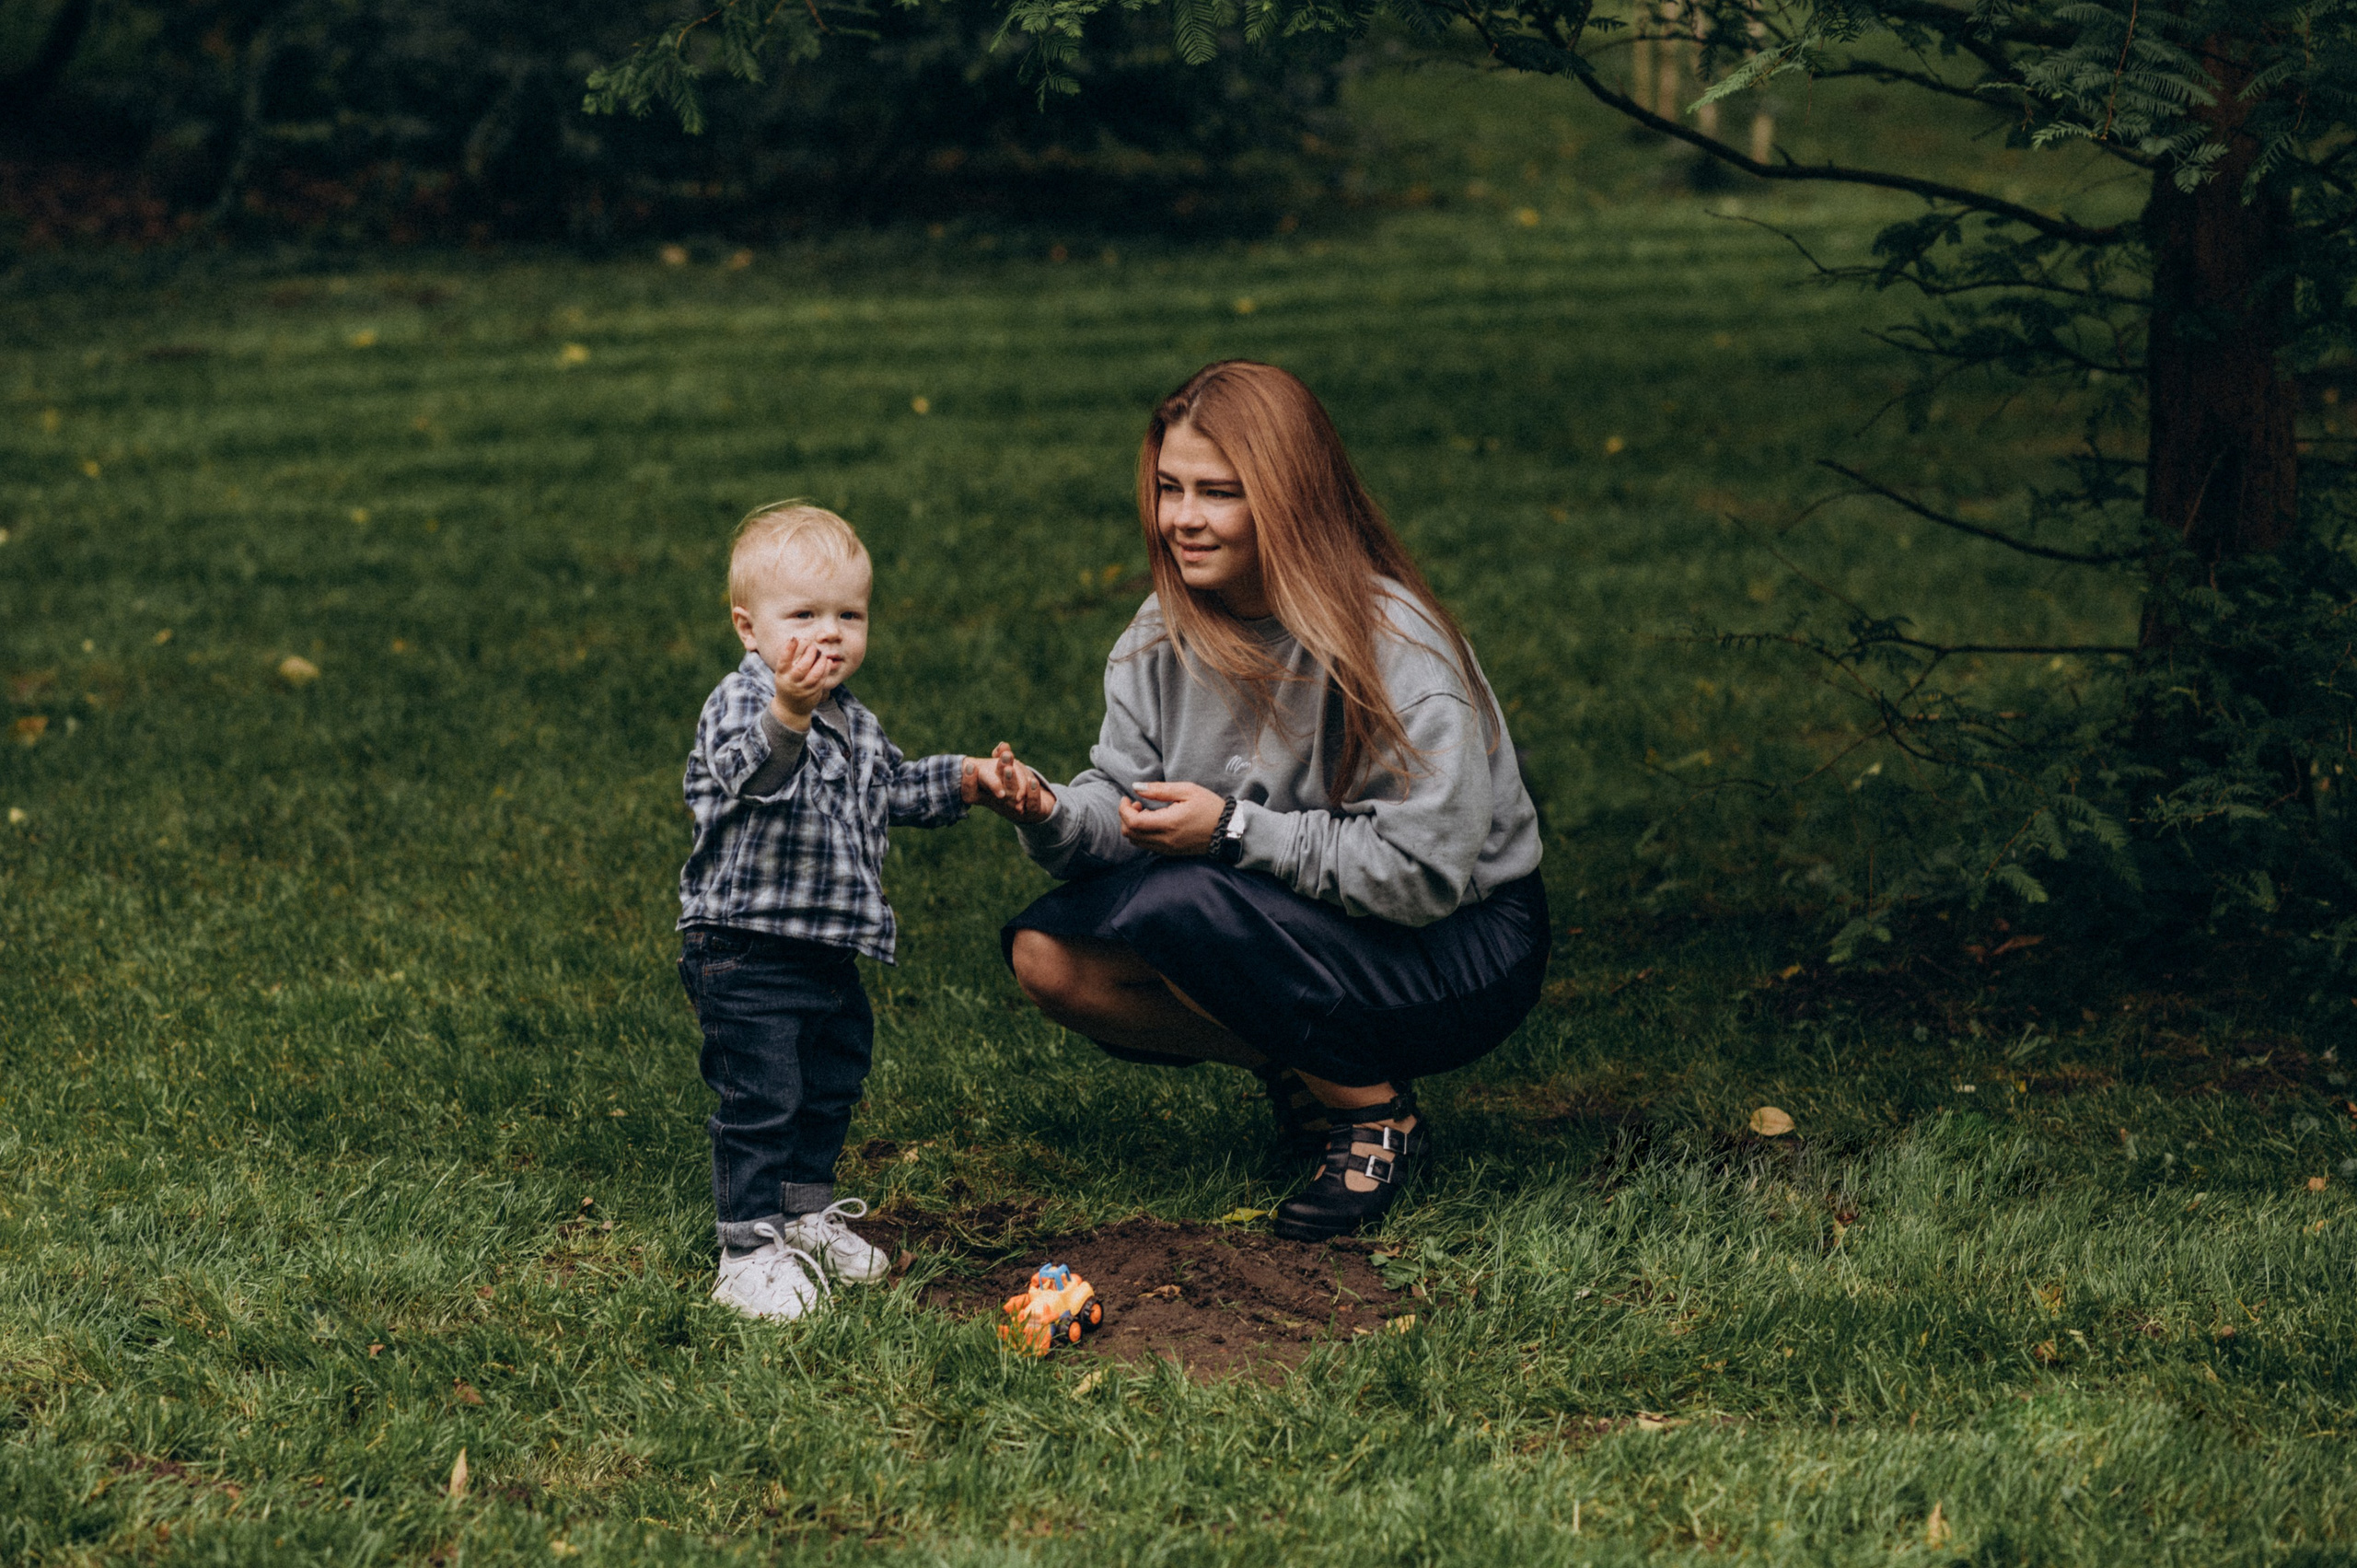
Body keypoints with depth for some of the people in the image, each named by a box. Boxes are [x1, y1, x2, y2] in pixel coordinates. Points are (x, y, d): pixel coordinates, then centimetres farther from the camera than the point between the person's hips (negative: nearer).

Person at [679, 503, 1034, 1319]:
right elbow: (747, 768, -42)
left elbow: (892, 787, 30)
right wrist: (788, 714, -61)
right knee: (760, 1103, -7)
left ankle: (807, 1214, 37)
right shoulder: (740, 704, -18)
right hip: (746, 953, -9)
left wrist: (965, 780, 17)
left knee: (829, 1090, 20)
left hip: (828, 954, 9)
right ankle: (751, 1248, 1)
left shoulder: (852, 722, 11)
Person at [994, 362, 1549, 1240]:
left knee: (1181, 906, -30)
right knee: (1048, 955, -11)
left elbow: (1424, 870, -26)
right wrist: (1054, 821, -26)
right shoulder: (1163, 638, -1)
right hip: (1303, 928, 7)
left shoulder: (1392, 646, -23)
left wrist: (1235, 831, -27)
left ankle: (1375, 1112, -10)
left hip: (1458, 951, -7)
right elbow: (1122, 802, -2)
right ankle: (1299, 1067, 4)